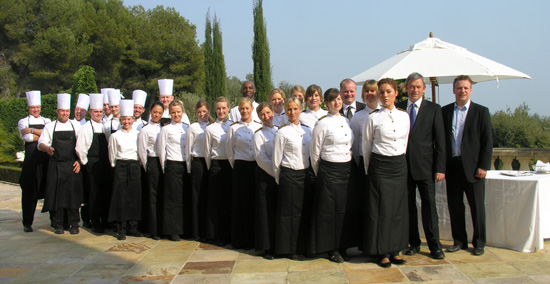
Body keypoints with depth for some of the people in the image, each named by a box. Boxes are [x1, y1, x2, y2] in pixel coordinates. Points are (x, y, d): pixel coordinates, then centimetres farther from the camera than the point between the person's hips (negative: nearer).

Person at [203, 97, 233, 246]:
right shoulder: (210, 129, -2)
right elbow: (207, 152, 4)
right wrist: (211, 168, 7)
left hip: (231, 165, 3)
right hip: (217, 165, -2)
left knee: (230, 200, 7)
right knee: (217, 201, 2)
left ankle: (229, 233, 18)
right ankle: (218, 235, 12)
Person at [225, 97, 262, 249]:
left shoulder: (259, 127, 7)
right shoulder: (233, 129, 2)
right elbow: (229, 151, 8)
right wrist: (236, 166, 10)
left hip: (257, 167, 2)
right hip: (241, 168, -2)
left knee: (255, 202, 4)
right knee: (241, 203, 2)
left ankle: (254, 238, 15)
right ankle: (241, 240, 12)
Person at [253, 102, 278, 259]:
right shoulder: (259, 134, -3)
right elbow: (262, 159, -8)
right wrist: (276, 174, -12)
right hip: (266, 176, -4)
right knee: (267, 211, 1)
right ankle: (267, 247, 10)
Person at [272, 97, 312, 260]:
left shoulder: (307, 130, 10)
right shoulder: (282, 132, -6)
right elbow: (276, 159, -2)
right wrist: (279, 179, 3)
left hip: (305, 174, 5)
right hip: (289, 175, -5)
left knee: (305, 211, 9)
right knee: (289, 212, 1)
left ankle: (302, 246, 23)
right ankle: (290, 249, 13)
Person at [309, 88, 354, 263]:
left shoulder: (345, 121, 11)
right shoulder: (322, 124, -8)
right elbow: (314, 151, -3)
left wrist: (349, 166, 17)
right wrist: (320, 173, 4)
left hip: (346, 169, 6)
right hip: (330, 170, -6)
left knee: (344, 208, 10)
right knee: (330, 209, 1)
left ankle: (342, 246, 22)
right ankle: (331, 249, 13)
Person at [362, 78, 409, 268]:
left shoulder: (404, 116, 7)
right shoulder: (373, 118, -4)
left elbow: (405, 142, 15)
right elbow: (366, 146, 3)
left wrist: (400, 161, 14)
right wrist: (369, 170, 6)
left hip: (400, 165, 4)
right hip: (380, 166, -4)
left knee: (398, 208, 7)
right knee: (381, 209, -1)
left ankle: (395, 249, 19)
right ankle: (383, 252, 10)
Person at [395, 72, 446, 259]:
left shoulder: (433, 109, 3)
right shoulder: (398, 108, 7)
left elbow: (440, 140, 0)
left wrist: (440, 168, -6)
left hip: (425, 166, -2)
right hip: (403, 165, 2)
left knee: (429, 205, 0)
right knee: (408, 205, 8)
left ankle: (434, 245, 9)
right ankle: (413, 243, 20)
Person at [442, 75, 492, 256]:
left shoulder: (481, 112, 2)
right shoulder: (445, 111, 8)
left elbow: (487, 141, -1)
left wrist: (483, 166, -9)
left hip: (473, 166, -2)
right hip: (452, 165, 3)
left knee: (477, 206, 4)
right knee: (454, 206, 8)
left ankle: (479, 243, 17)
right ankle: (459, 241, 21)